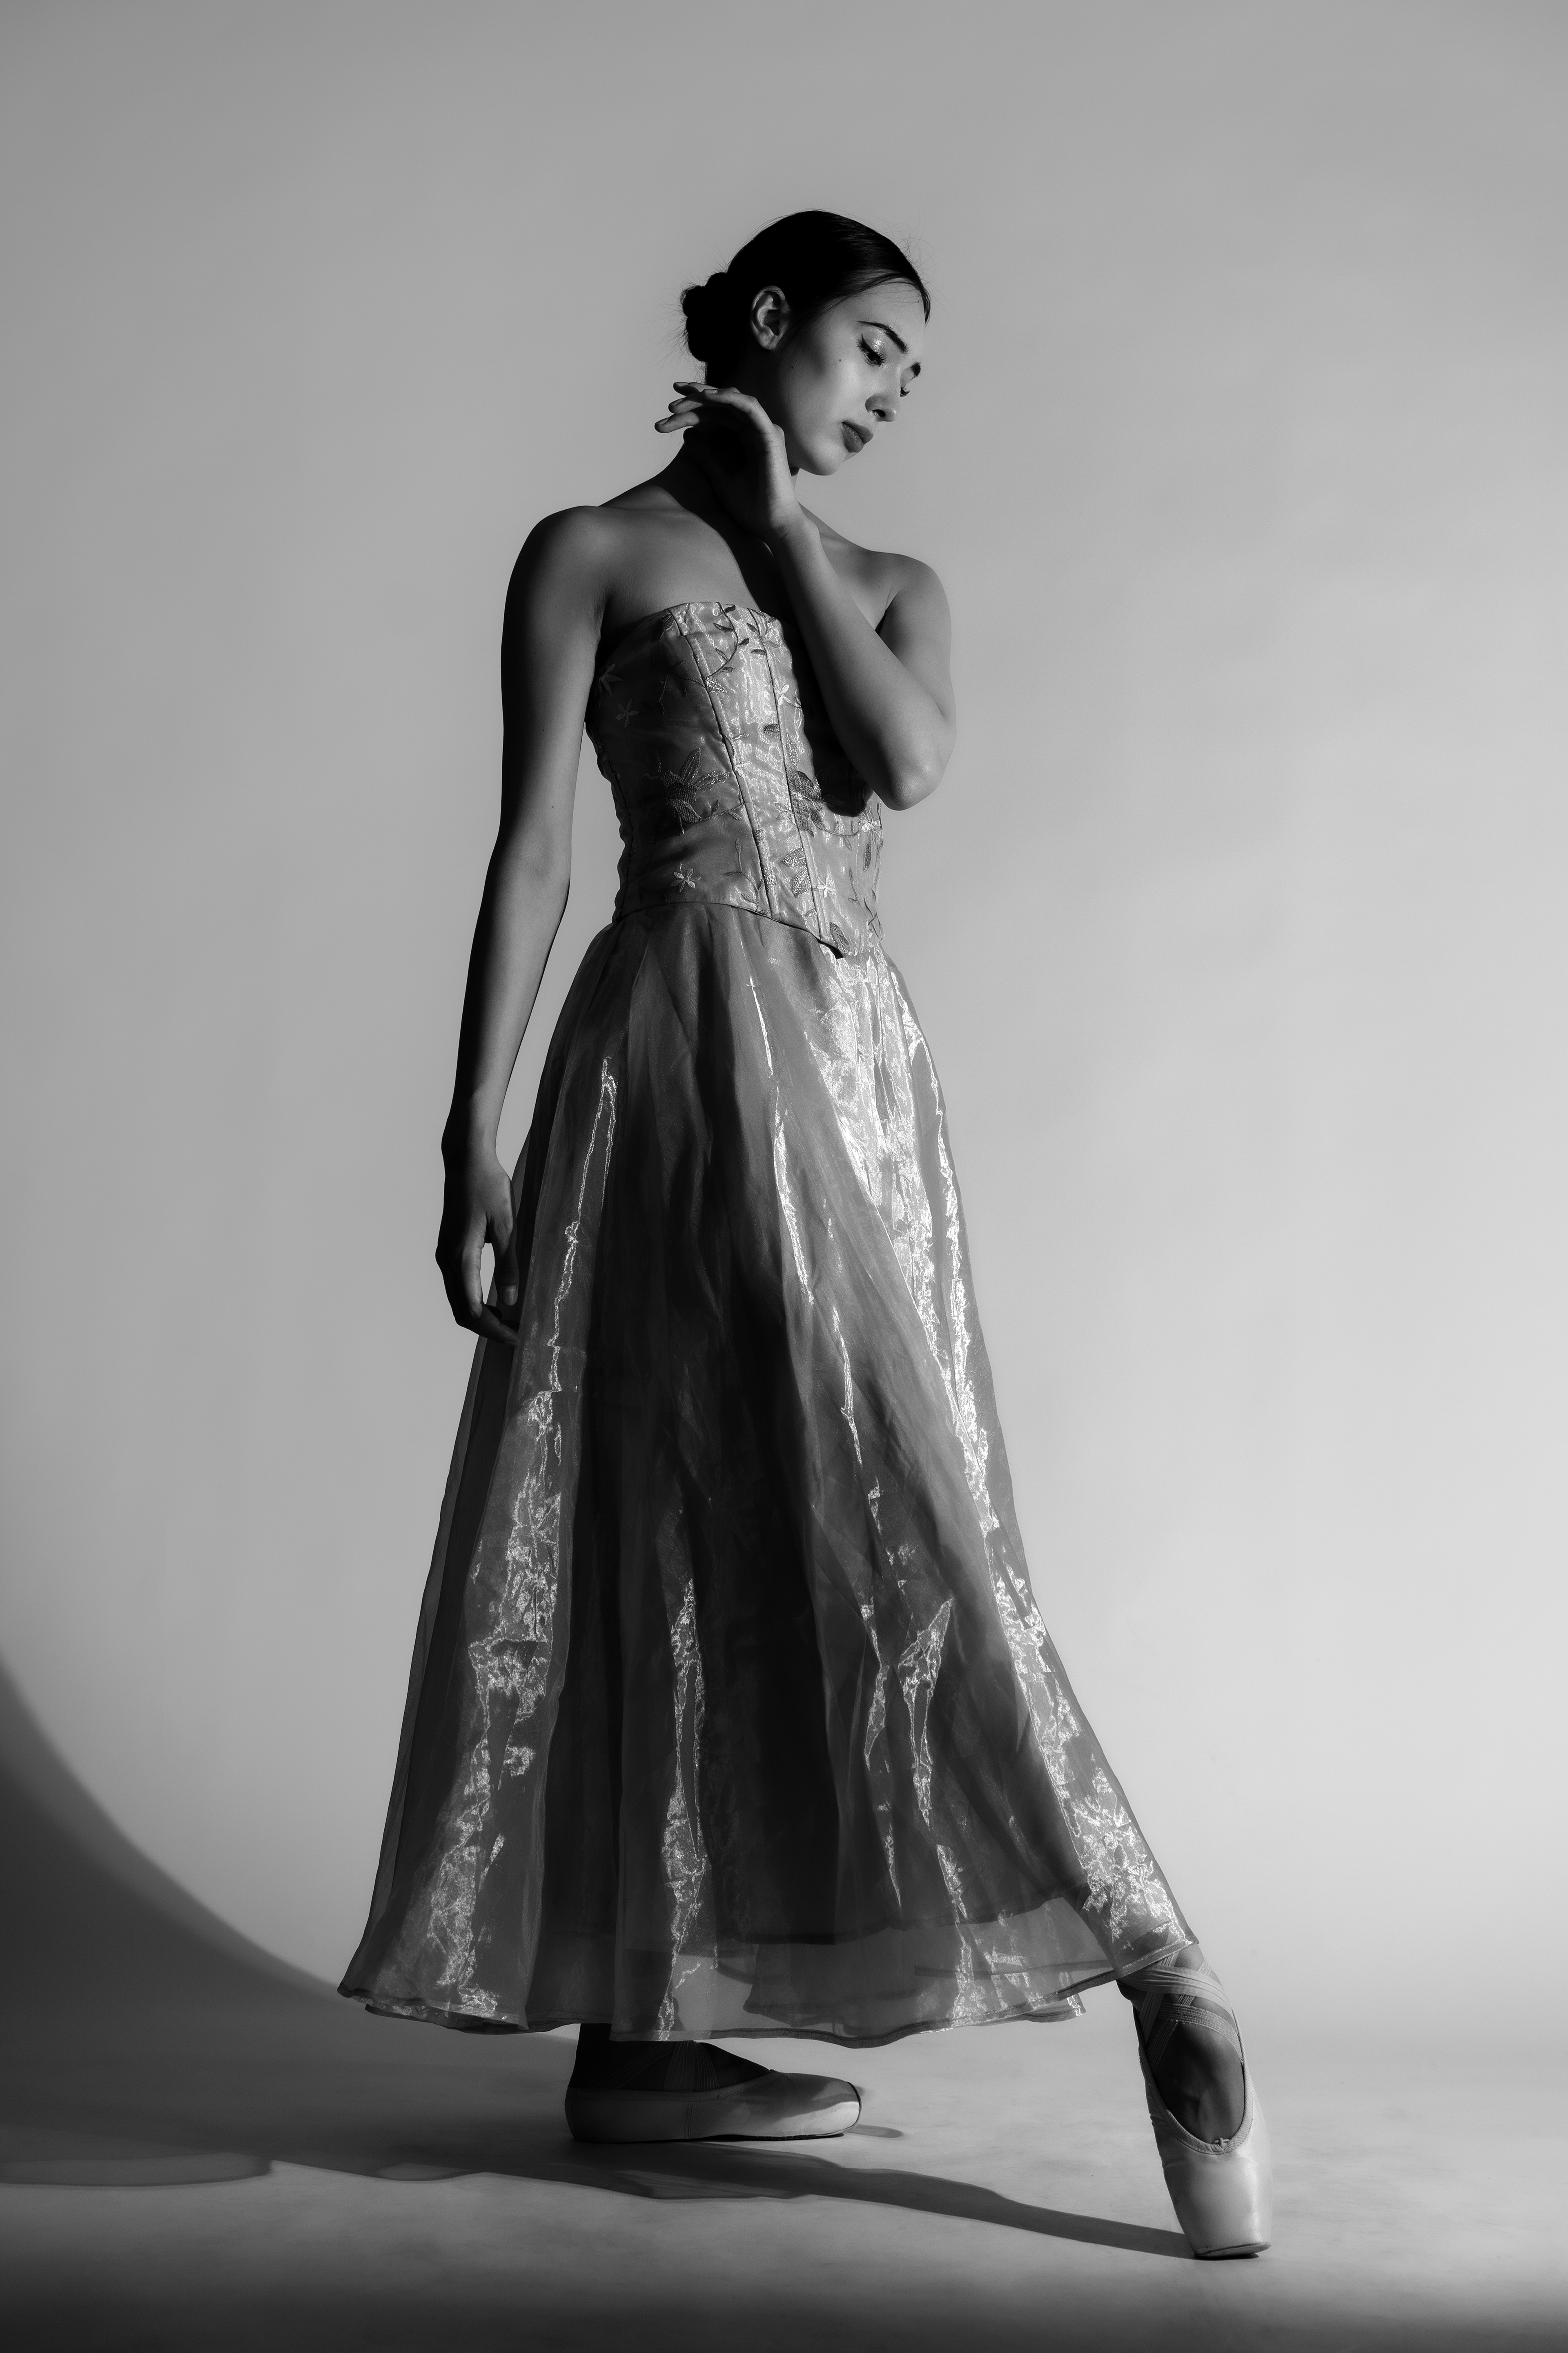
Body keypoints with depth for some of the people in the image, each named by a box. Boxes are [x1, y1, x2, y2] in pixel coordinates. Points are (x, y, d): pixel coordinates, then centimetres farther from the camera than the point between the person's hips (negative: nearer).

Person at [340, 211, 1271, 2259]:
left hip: (865, 1064, 5)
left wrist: (787, 528, 4)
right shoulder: (596, 553, 7)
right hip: (690, 1043, -5)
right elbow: (535, 842, -1)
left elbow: (914, 762, -3)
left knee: (751, 1510, 2)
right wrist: (476, 1124, -8)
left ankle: (643, 2033, 10)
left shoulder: (892, 588, 20)